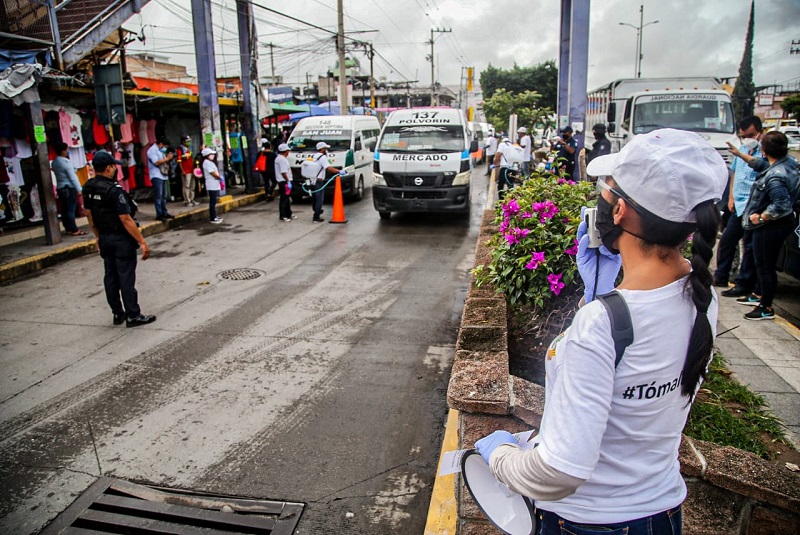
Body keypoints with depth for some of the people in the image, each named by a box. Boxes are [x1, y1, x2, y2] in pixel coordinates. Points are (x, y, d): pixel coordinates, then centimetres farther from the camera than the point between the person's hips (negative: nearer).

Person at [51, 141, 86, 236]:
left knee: (65, 209, 11)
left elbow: (59, 174, 14)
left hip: (60, 188, 9)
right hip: (69, 188, -9)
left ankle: (68, 229, 16)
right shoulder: (66, 162, -14)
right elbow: (73, 177, -16)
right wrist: (79, 189, -16)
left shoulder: (54, 162, 12)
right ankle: (74, 230, -7)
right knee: (71, 210, -7)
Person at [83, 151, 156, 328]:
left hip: (104, 238, 8)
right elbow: (126, 219, -24)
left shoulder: (88, 188, 2)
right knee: (126, 277, -1)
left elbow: (89, 214, 11)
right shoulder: (114, 190, -22)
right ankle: (133, 315, 6)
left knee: (110, 276, 14)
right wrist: (142, 242, -20)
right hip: (121, 239, -8)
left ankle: (117, 313, 25)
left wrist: (98, 236, 22)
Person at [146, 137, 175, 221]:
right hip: (156, 176, -9)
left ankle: (164, 213, 17)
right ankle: (159, 214, -9)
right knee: (158, 196, -10)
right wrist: (167, 158, -14)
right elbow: (157, 162, -20)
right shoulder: (152, 150, -10)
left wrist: (168, 158, 6)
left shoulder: (160, 150, 18)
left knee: (164, 196, 11)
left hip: (163, 175, 9)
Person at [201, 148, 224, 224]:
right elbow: (214, 174, -17)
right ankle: (213, 218, -3)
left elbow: (216, 172, 18)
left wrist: (218, 177, 0)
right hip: (212, 185, -10)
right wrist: (220, 178, -2)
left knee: (214, 202, 14)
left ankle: (214, 217, 21)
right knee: (212, 202, -6)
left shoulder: (210, 162, 18)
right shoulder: (207, 163, -13)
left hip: (215, 185, 10)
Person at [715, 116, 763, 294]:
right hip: (738, 205, 9)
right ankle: (720, 277, 30)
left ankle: (744, 284, 9)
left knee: (750, 246, 0)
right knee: (726, 240, 16)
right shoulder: (741, 149, 12)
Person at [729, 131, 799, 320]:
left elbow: (782, 206, -33)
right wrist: (739, 153, 24)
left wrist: (760, 217, -19)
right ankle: (760, 296, 40)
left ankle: (766, 308, 14)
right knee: (763, 263, 23)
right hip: (774, 225, 10)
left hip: (770, 227, -10)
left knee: (765, 266, 2)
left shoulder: (775, 177, -30)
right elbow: (761, 164, 18)